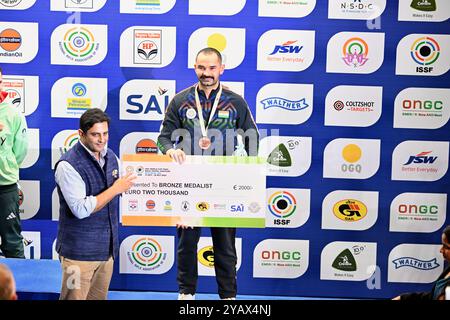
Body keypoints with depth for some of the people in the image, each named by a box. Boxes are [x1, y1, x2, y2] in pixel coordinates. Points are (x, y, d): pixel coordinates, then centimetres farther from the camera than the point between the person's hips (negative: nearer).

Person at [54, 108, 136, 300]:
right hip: (80, 252, -7)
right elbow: (81, 209, -22)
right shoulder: (68, 165, -17)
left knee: (99, 297, 16)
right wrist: (116, 189, -20)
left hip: (107, 248, 7)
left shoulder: (110, 156, 6)